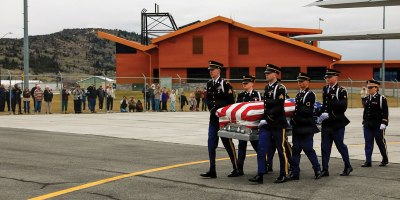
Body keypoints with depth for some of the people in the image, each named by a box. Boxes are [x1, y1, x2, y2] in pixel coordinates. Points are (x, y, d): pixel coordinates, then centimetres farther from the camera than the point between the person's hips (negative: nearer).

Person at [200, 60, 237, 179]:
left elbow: (230, 102, -11)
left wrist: (217, 108, -12)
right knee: (211, 144, 3)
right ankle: (212, 171, 6)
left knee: (228, 143, 2)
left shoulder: (225, 84, -9)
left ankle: (236, 168, 15)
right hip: (213, 119, 6)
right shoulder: (209, 84, 11)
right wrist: (211, 108, 2)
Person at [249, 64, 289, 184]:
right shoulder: (267, 87, 14)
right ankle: (260, 175, 1)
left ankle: (284, 175, 14)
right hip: (266, 124, 7)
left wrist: (267, 119, -19)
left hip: (278, 124, -7)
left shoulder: (280, 88, -10)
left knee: (281, 149, 4)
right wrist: (263, 119, 13)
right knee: (261, 150, -1)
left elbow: (279, 107, -18)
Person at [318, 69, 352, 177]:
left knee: (340, 145, 5)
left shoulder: (341, 90, -7)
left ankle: (348, 166, 22)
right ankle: (325, 170, 7)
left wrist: (329, 115, -21)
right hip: (326, 123, 5)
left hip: (337, 123, -5)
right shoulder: (325, 89, 12)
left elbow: (343, 107, -16)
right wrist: (322, 114, 5)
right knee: (325, 147, 3)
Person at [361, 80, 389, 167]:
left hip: (378, 126, -5)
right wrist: (364, 122, 15)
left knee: (381, 142, 6)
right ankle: (368, 161, 2)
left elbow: (385, 112, -10)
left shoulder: (381, 98, -7)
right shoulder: (366, 99, 11)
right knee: (368, 143, 1)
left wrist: (383, 123, -17)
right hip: (368, 126, 5)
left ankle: (385, 159, 23)